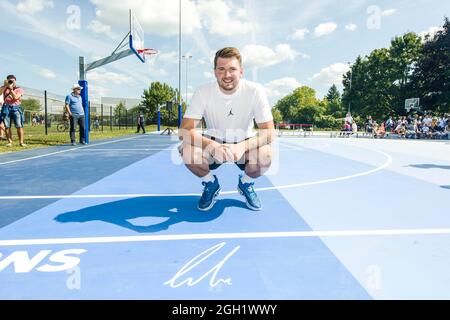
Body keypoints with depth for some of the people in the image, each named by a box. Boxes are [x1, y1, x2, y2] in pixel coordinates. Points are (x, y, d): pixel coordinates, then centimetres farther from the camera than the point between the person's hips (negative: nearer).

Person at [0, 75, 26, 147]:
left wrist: (11, 88, -5)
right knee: (7, 126, -3)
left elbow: (15, 97, -5)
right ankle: (9, 142, 2)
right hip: (6, 107, 2)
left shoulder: (19, 89, 12)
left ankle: (21, 142, -7)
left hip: (16, 107, -2)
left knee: (19, 126, -10)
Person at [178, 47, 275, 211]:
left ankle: (246, 183, 5)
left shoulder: (255, 91, -19)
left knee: (265, 154, -32)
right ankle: (211, 184, 4)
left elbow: (269, 132, -21)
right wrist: (212, 146, -43)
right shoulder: (203, 92, -18)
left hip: (244, 144, 0)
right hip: (213, 144, 0)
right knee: (186, 150, -30)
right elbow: (185, 130, -23)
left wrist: (242, 146, -40)